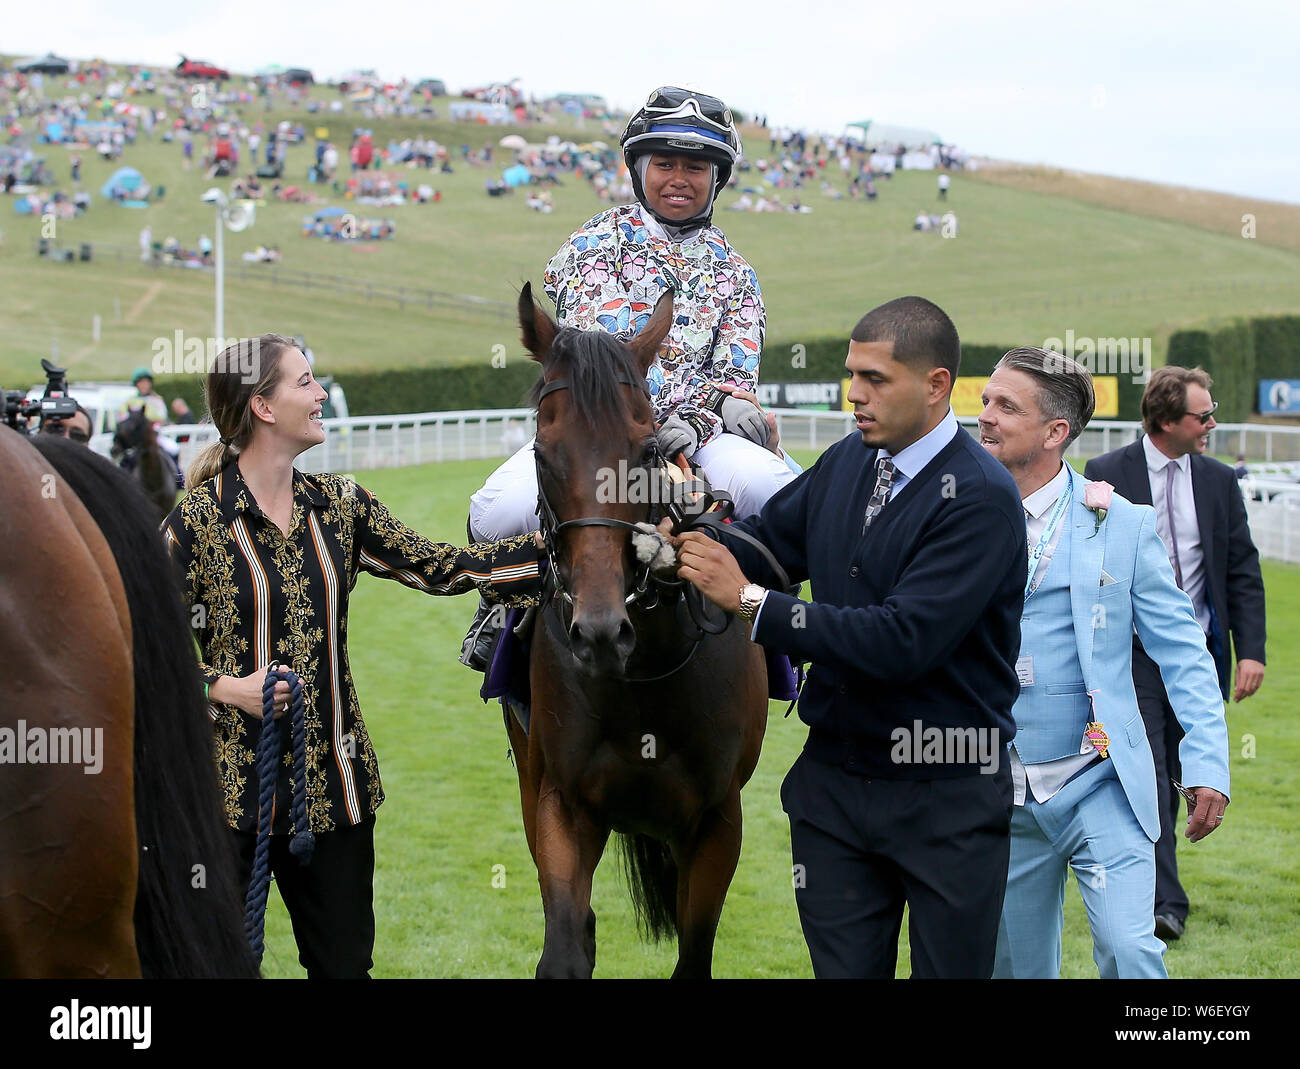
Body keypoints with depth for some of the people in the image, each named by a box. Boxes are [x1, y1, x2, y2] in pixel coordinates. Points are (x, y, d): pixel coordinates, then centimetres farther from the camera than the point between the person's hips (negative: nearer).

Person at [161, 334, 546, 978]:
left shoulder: (339, 505, 7)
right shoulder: (198, 520, -9)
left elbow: (436, 567, 5)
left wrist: (558, 545, -1)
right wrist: (226, 686, -19)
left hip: (333, 780, 5)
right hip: (233, 785, -5)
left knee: (345, 959, 11)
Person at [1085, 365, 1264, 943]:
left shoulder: (1219, 481, 9)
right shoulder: (1105, 476, -3)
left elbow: (1243, 571, 10)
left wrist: (1251, 650, 0)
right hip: (1132, 655, -4)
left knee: (1173, 777, 10)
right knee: (1146, 777, -11)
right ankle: (1165, 904, -14)